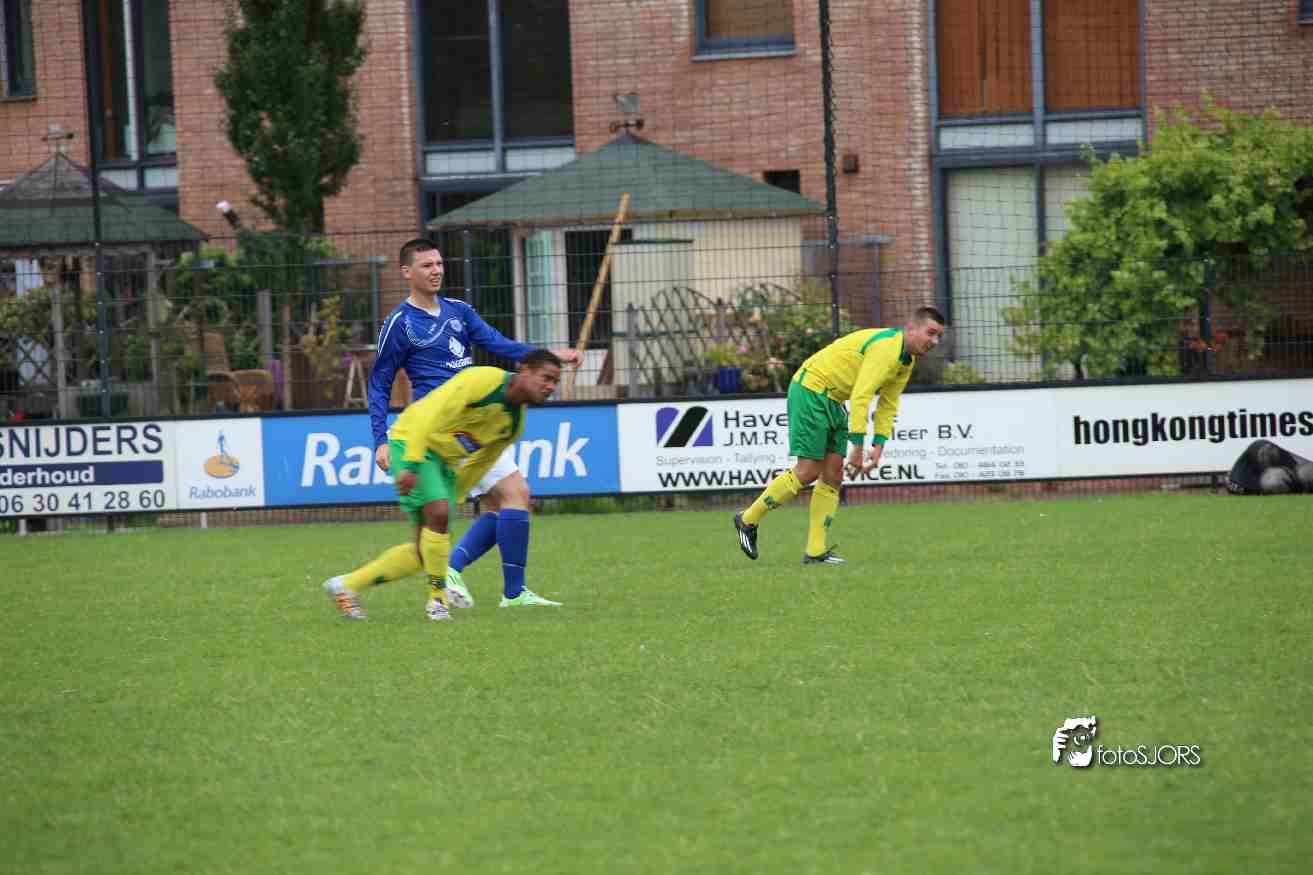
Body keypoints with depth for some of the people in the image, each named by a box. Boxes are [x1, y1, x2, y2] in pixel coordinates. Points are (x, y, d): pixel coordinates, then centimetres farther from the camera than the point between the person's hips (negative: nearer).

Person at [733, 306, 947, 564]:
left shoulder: (907, 360, 8)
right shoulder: (886, 347, -24)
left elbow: (888, 406, 13)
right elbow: (860, 397, -30)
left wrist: (878, 446, 1)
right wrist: (857, 446, -29)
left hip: (831, 400, 10)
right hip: (811, 390, -10)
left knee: (833, 476, 3)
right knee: (808, 472, -11)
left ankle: (816, 550, 3)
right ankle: (748, 520, 4)